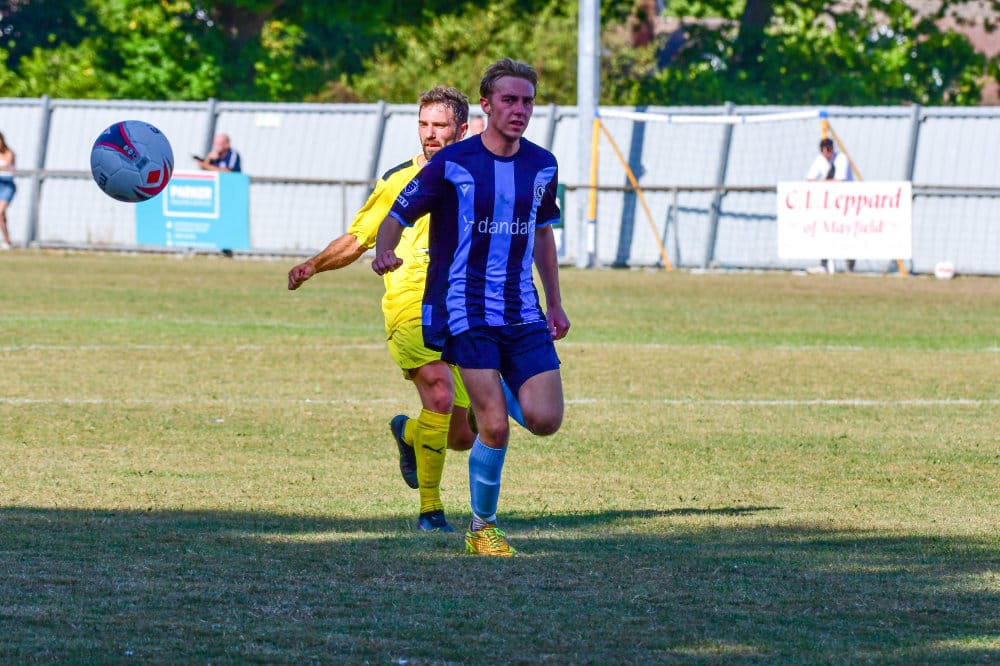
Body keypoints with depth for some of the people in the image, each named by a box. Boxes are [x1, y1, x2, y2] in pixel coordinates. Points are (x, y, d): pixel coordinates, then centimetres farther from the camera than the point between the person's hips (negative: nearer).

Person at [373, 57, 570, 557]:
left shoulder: (542, 166, 7)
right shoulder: (452, 164, -7)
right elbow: (398, 216, -1)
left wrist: (555, 304, 22)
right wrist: (383, 252, -24)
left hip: (523, 312, 4)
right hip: (465, 312, -4)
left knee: (545, 420, -8)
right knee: (494, 427, -13)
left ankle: (494, 389, 28)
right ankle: (482, 529, 7)